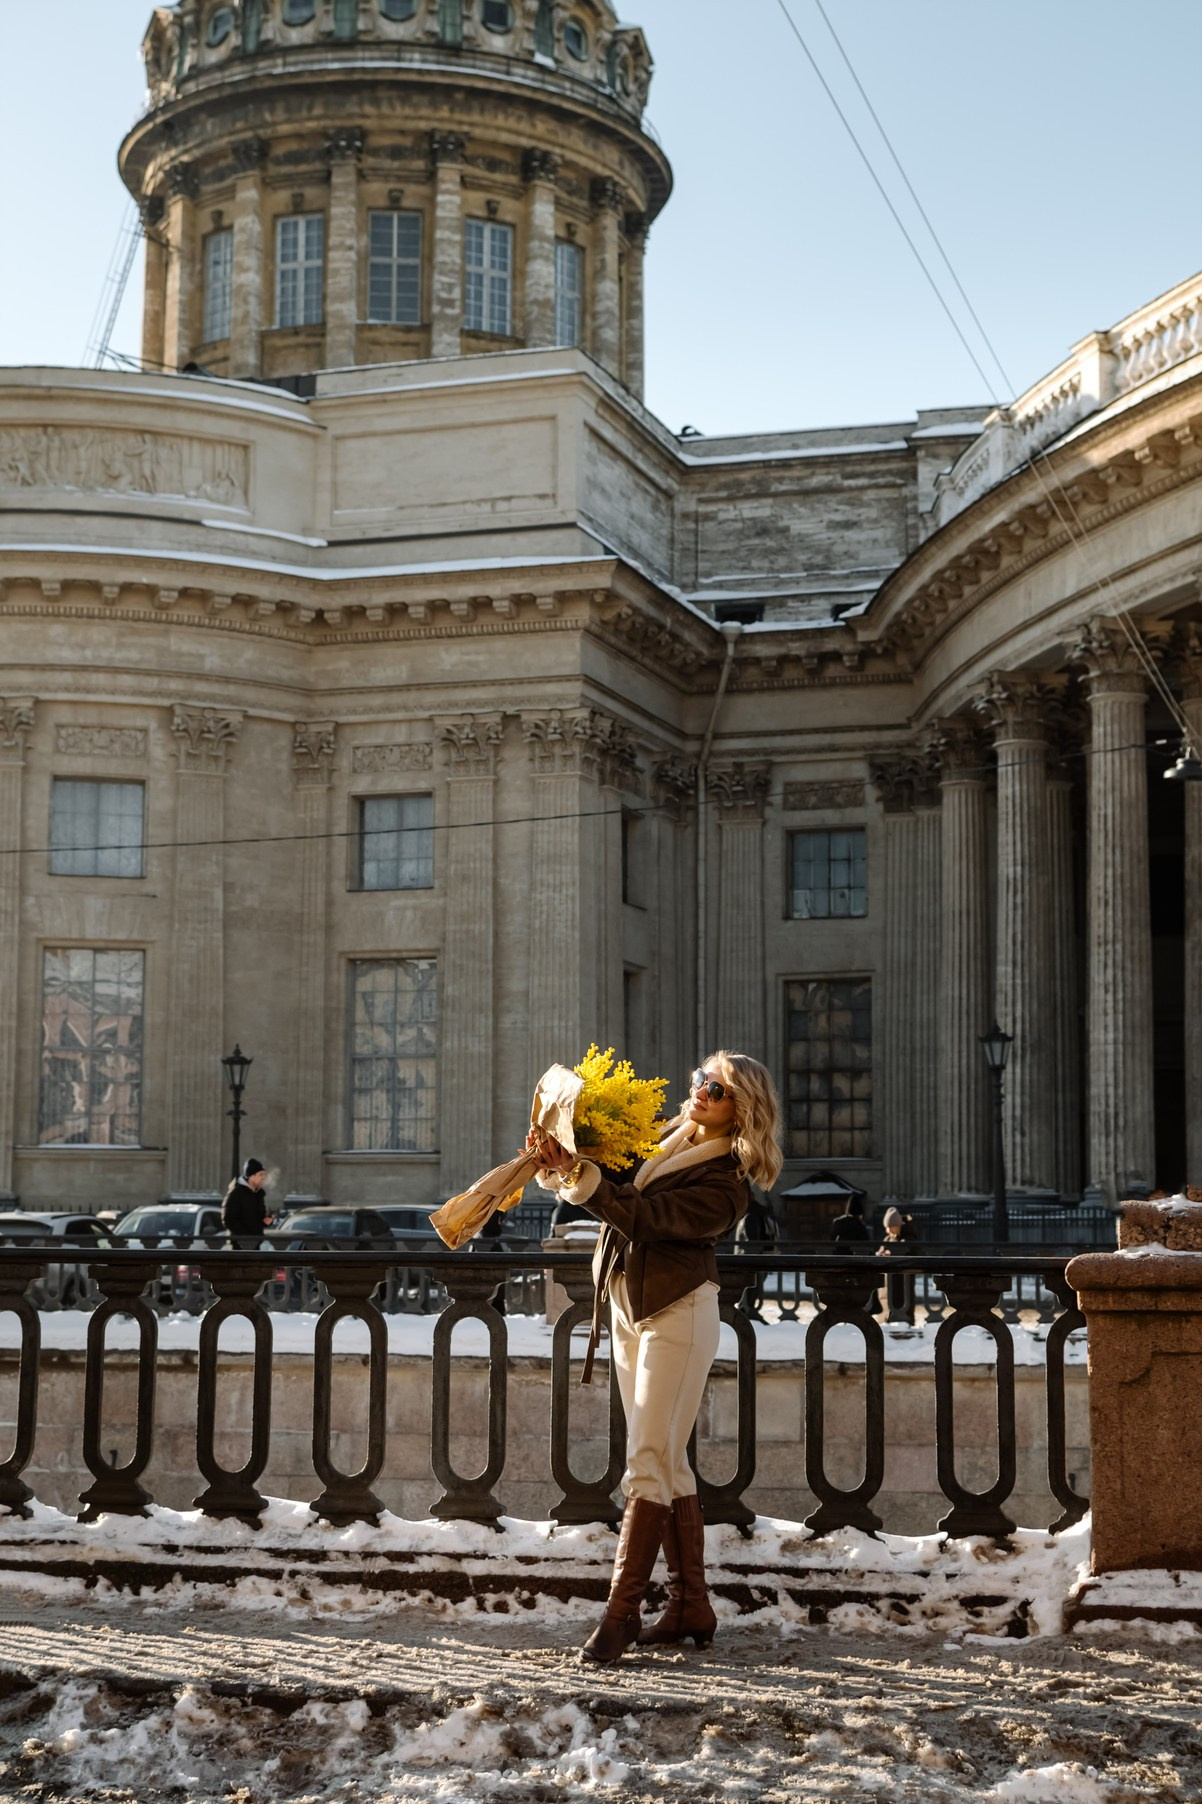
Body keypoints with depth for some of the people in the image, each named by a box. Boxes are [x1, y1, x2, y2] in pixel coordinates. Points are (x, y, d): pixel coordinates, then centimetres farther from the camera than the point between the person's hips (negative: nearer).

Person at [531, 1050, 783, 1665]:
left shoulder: (726, 1186, -14)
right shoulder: (670, 1135, 10)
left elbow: (642, 1217, -23)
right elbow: (616, 1188, 18)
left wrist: (579, 1176, -31)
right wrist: (559, 1164, -3)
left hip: (677, 1313, -8)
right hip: (627, 1308, 8)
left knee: (649, 1463, -12)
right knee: (667, 1463, 10)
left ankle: (620, 1614, -12)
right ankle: (691, 1608, 15)